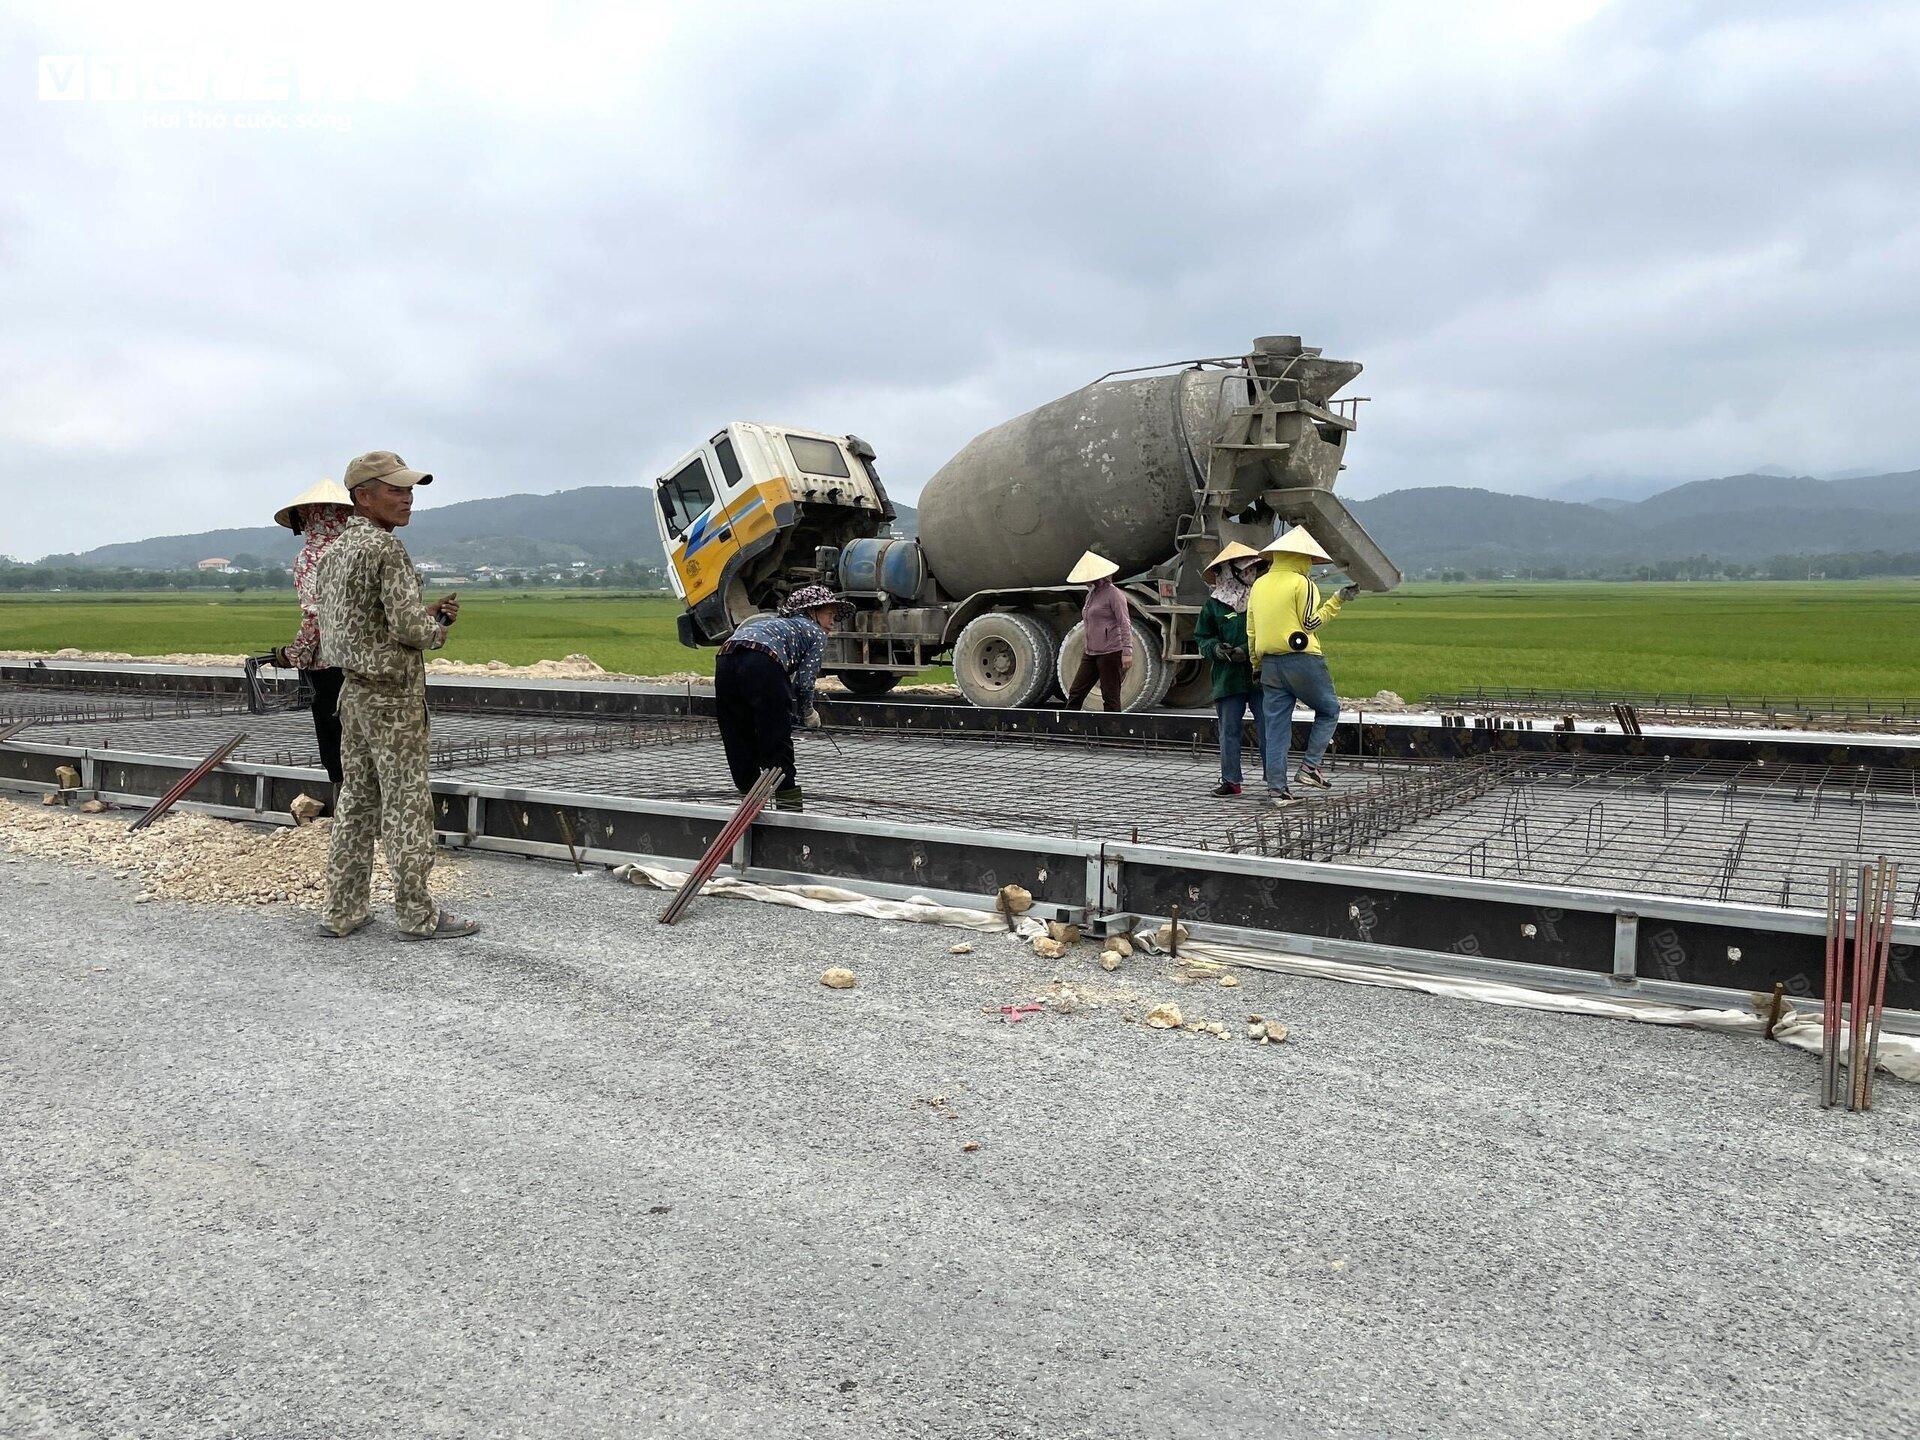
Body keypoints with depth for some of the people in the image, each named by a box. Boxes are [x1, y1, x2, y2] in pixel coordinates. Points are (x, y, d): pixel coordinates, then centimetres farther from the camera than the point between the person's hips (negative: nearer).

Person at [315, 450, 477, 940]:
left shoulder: (335, 549, 14)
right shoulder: (385, 549, -16)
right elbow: (408, 627, -22)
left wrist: (430, 613, 11)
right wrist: (438, 626, 0)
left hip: (352, 690, 9)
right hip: (392, 696, -9)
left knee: (355, 799, 13)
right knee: (406, 806, -2)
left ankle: (341, 911, 19)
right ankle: (416, 915, 5)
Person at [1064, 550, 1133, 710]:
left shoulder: (1113, 593, -9)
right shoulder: (1091, 595, 16)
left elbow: (1125, 624, -14)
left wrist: (1127, 651, -21)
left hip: (1110, 652, -9)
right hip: (1091, 653, 9)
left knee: (1110, 698, -3)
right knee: (1075, 693, 6)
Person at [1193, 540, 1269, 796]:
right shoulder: (1214, 604, 6)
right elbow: (1201, 638, 10)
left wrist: (1247, 651, -12)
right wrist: (1216, 649, -10)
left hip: (1260, 676, -1)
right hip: (1227, 678, 1)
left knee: (1267, 730, -1)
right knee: (1229, 730, 6)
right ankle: (1230, 780, 15)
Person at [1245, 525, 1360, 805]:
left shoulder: (1259, 585, 13)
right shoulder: (1301, 584, -7)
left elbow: (1251, 631, 14)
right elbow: (1310, 624, -9)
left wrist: (1257, 666, 21)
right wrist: (1338, 601, -2)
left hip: (1270, 664, 6)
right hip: (1302, 659, -6)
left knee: (1276, 725, 5)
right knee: (1328, 710, 14)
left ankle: (1277, 787, 3)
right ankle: (1310, 766, 3)